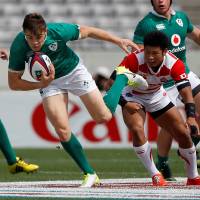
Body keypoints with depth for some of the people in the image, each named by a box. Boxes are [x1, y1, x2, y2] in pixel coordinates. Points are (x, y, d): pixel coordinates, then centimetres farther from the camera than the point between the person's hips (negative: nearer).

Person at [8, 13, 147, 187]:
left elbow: (87, 32, -13)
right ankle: (89, 174, 2)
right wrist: (41, 85, -35)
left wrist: (119, 41, -6)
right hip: (50, 81, 1)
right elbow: (14, 83, -19)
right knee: (62, 130, -13)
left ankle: (123, 78, 25)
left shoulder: (58, 31, -32)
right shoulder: (18, 47, -29)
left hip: (74, 71, -1)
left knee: (103, 117, -3)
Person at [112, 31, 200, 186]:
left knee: (183, 133, -3)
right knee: (137, 129, -29)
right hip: (133, 98, -3)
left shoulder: (174, 64, -28)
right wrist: (126, 103, -46)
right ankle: (155, 175, -15)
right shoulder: (133, 60, -33)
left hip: (157, 97, 3)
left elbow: (186, 90, -35)